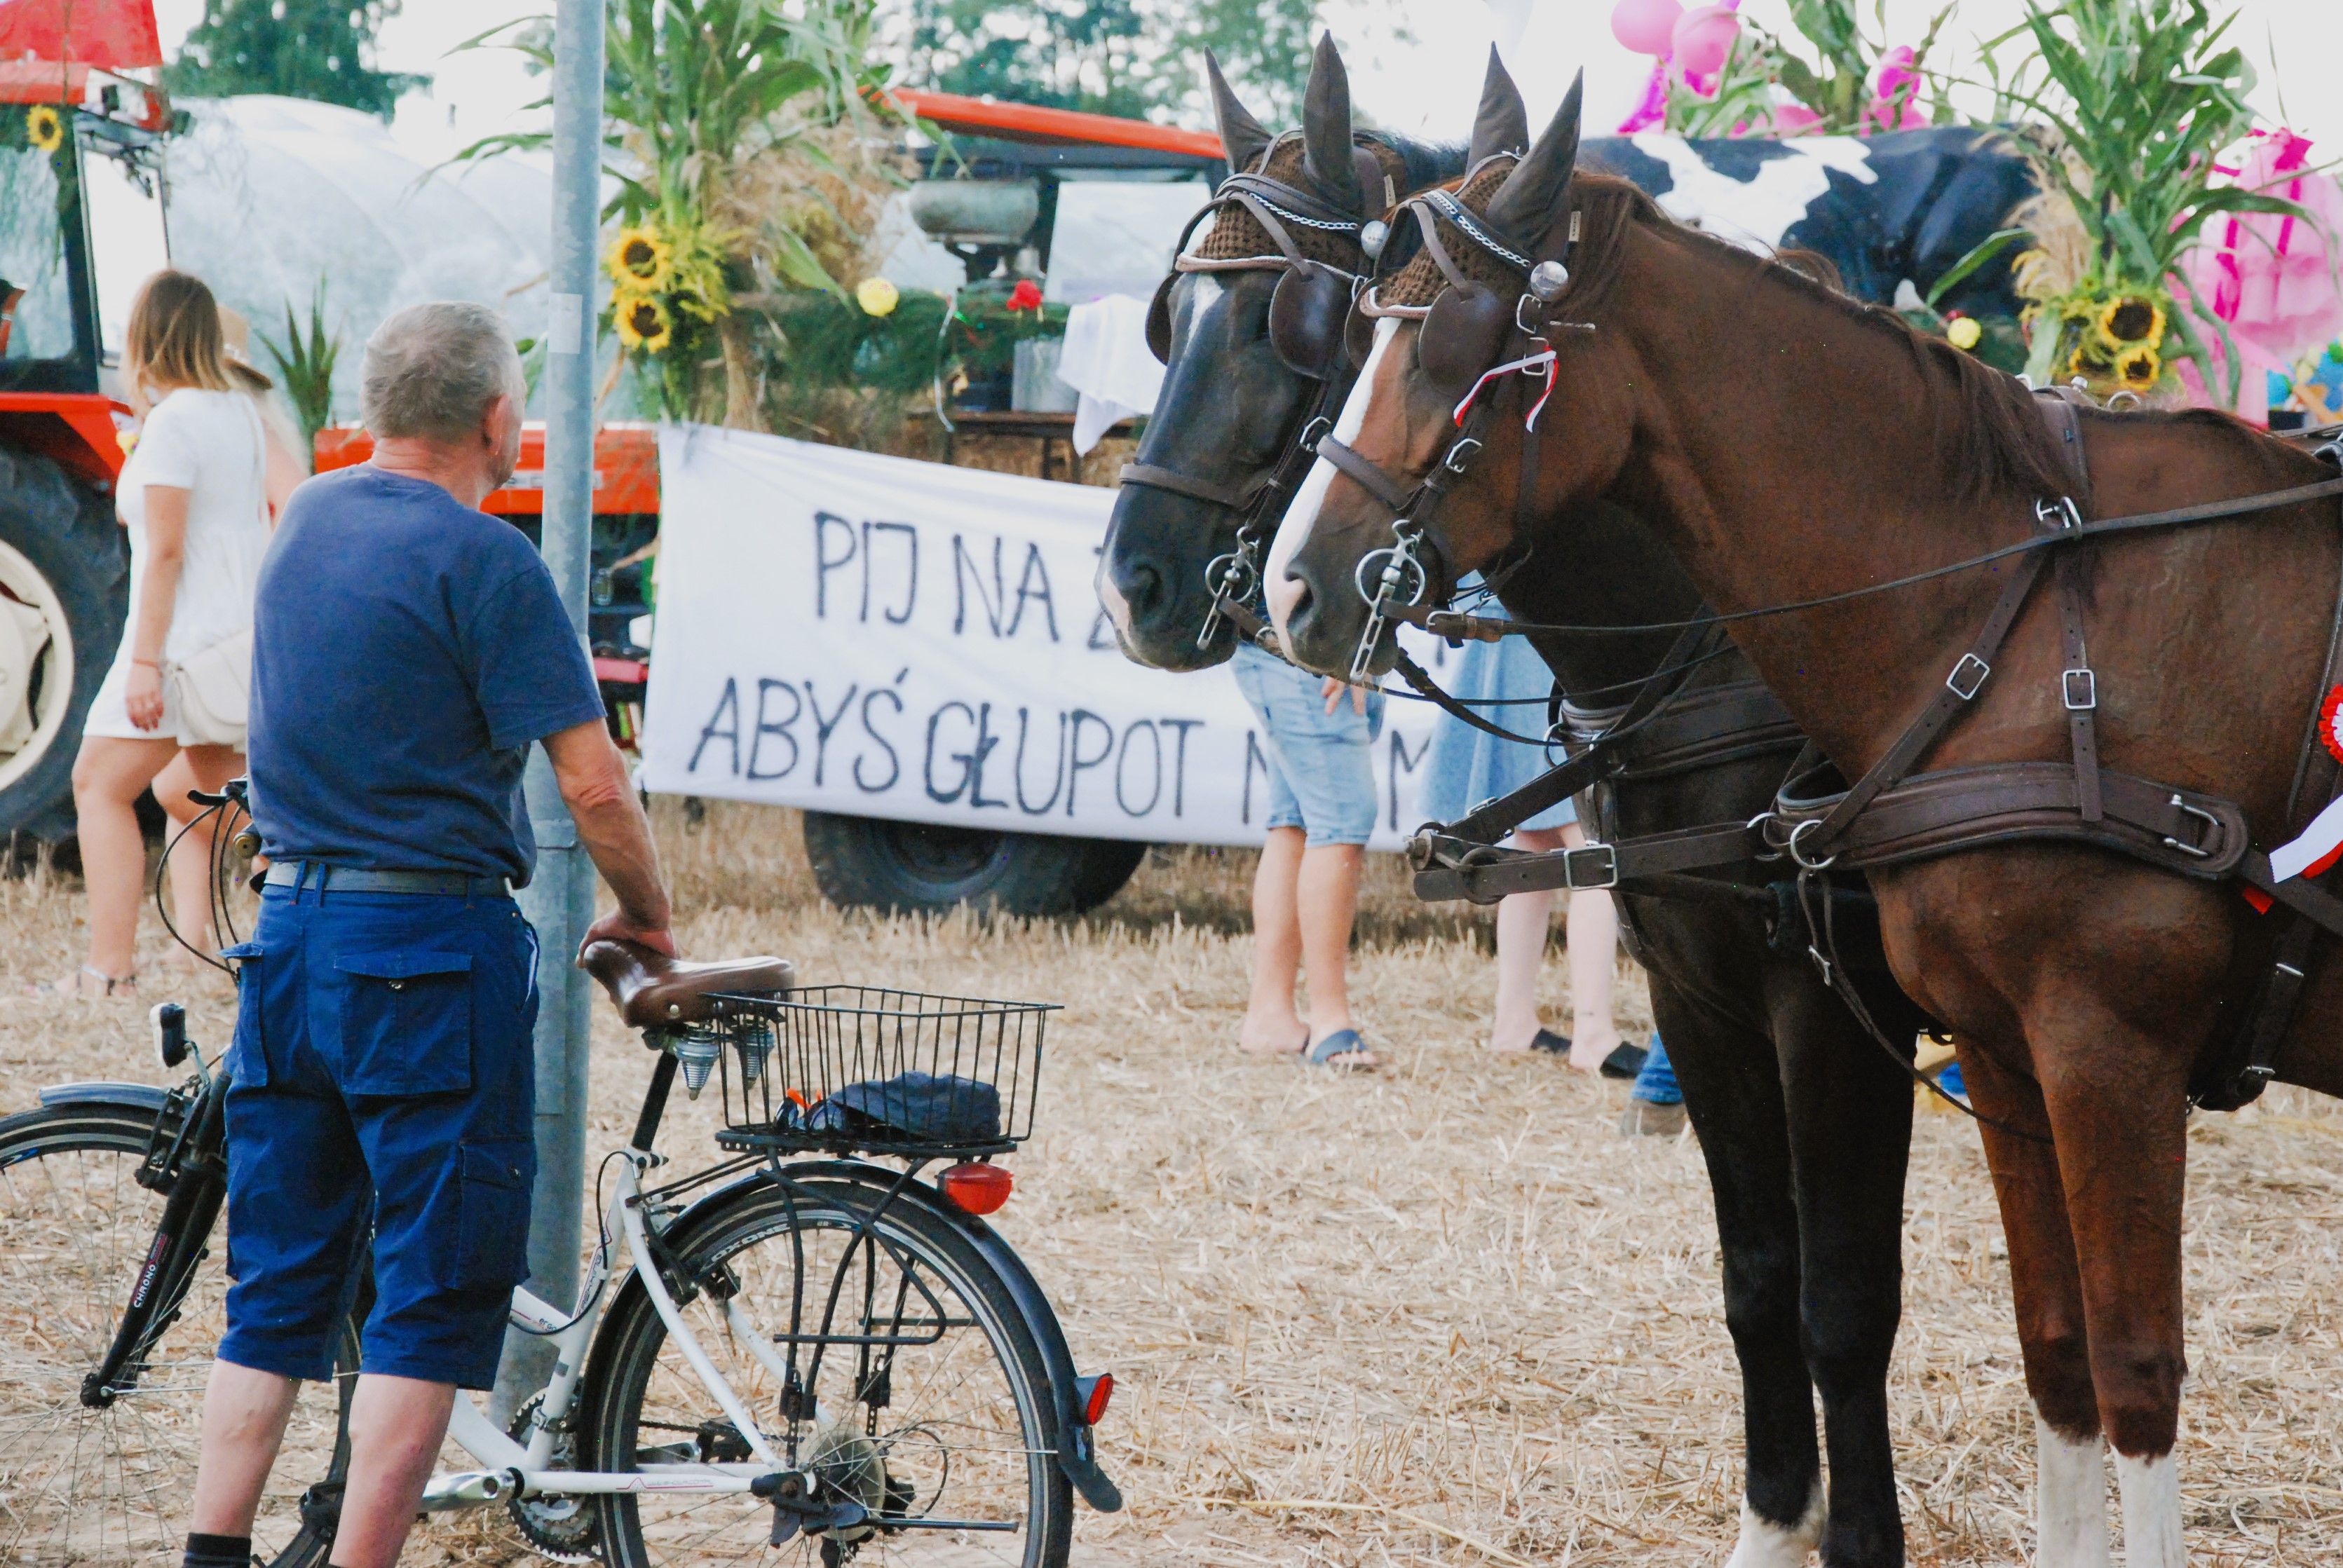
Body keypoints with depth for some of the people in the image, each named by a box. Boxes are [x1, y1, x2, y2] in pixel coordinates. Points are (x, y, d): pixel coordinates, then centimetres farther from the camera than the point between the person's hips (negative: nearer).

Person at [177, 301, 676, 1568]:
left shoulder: (305, 521, 10)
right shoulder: (481, 559, -13)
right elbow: (592, 785, -15)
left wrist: (550, 663, 40)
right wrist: (645, 915, 1)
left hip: (288, 937, 7)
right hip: (431, 948, -7)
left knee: (277, 1285, 12)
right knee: (433, 1297, -1)